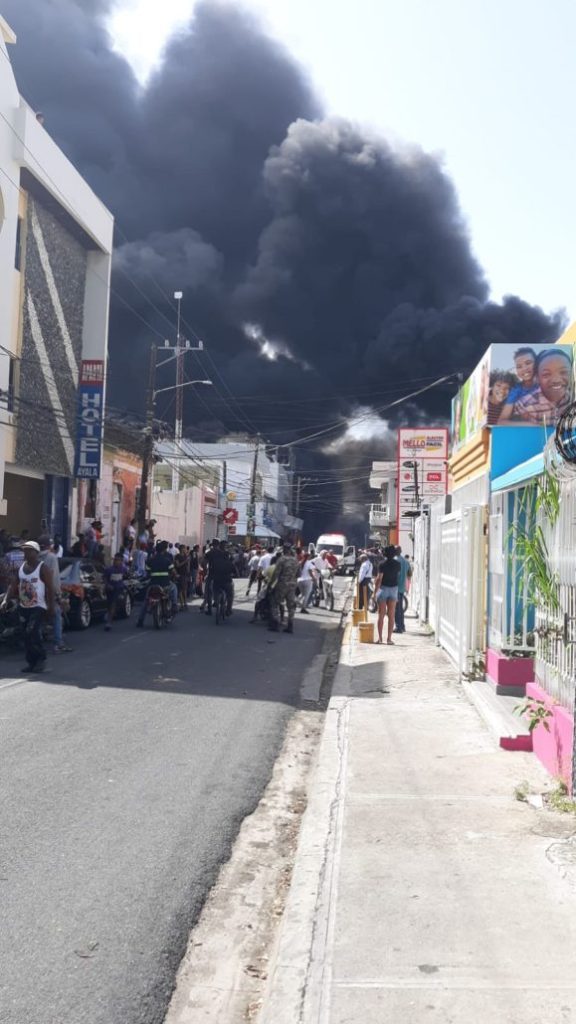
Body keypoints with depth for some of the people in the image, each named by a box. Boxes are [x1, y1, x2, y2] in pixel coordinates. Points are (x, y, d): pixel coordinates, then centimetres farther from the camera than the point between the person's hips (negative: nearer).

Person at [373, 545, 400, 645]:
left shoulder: (382, 564, -13)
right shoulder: (397, 564, -1)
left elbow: (379, 579, -14)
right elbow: (398, 575, 11)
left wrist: (376, 591, -9)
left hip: (383, 588, -3)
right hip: (394, 589, 3)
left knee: (381, 615, 5)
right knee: (391, 615, 5)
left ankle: (380, 638, 4)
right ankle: (389, 638, 3)